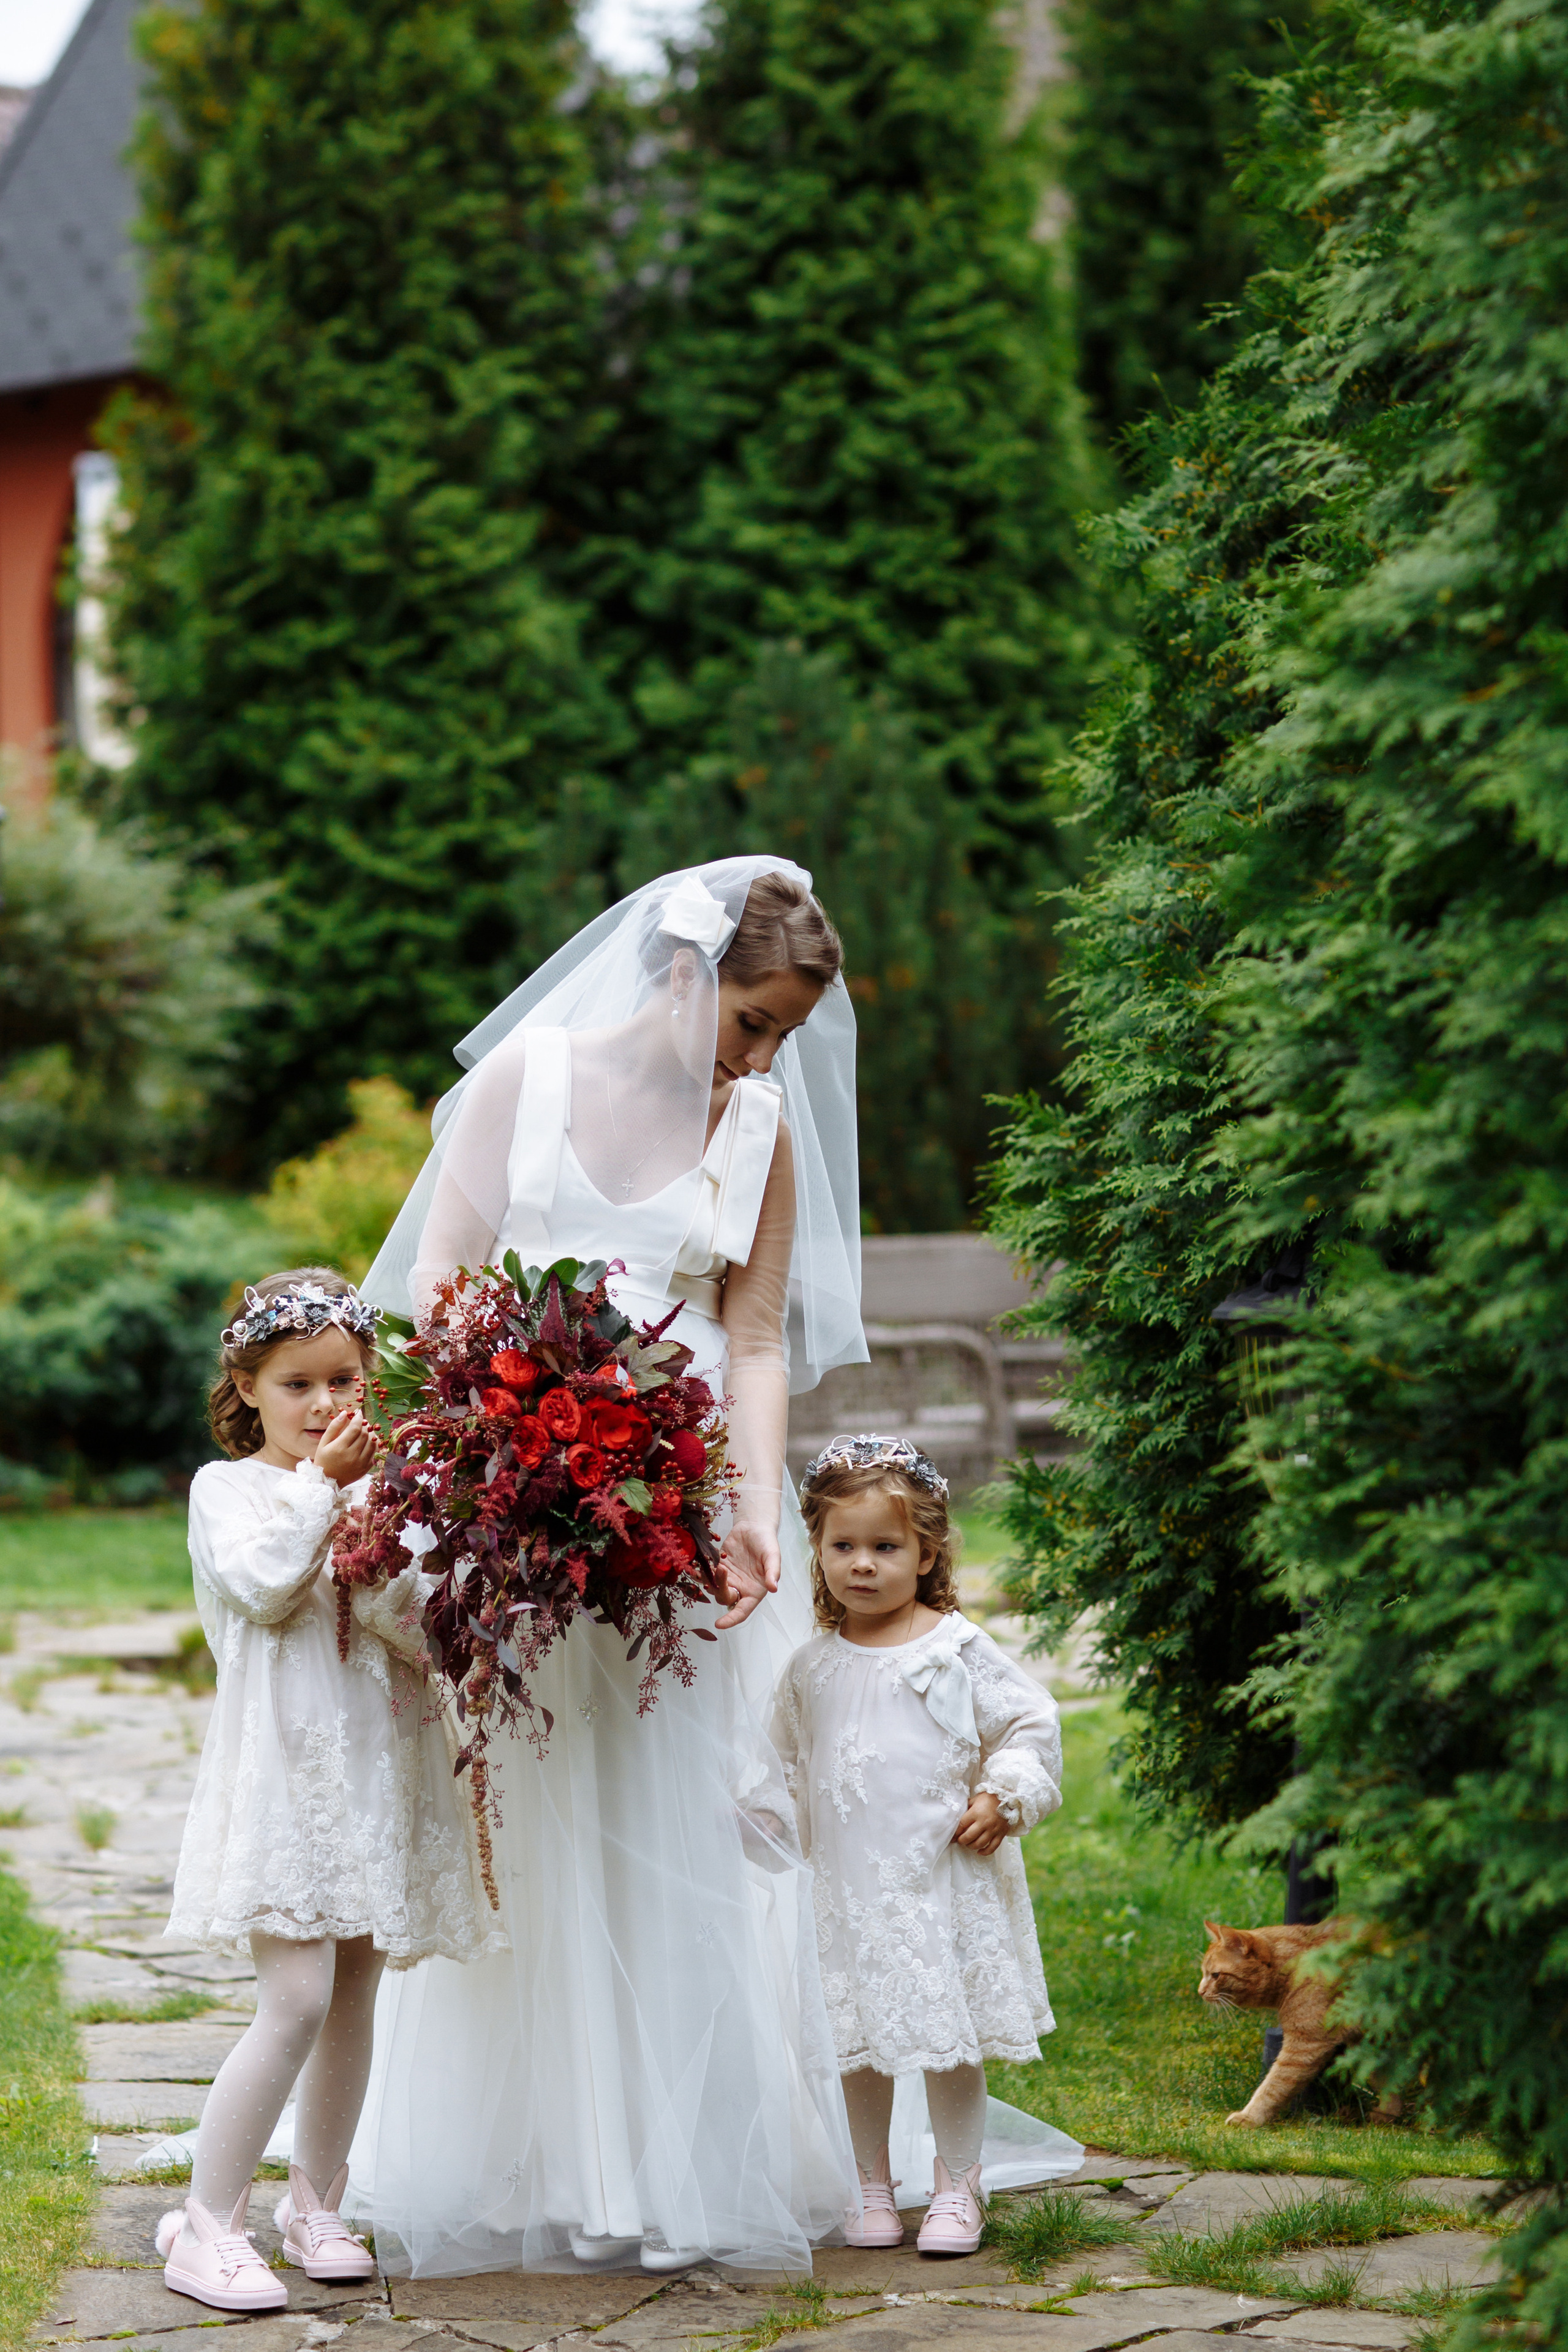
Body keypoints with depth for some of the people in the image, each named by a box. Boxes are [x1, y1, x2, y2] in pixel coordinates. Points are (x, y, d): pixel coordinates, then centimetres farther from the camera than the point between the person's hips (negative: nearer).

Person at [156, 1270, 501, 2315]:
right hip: (285, 1769, -5)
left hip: (376, 1772, 5)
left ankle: (318, 2205, 24)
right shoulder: (227, 1488, 1)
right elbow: (260, 1583, -18)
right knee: (297, 1999, -14)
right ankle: (207, 2222, -5)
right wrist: (322, 1484, -13)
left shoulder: (383, 1491, 11)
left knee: (355, 1996, 10)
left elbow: (423, 1633, 1)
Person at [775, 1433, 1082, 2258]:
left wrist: (1003, 1797, -10)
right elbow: (786, 1758, 21)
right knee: (860, 2045, 7)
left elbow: (1030, 1723, 2)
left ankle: (957, 2189, 12)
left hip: (946, 1881, -3)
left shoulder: (957, 1651, -3)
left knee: (952, 2038, 1)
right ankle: (873, 2188, 19)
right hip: (847, 1885, 3)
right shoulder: (811, 1668, 8)